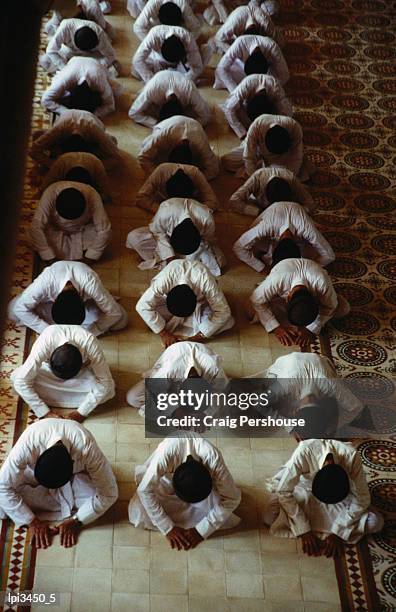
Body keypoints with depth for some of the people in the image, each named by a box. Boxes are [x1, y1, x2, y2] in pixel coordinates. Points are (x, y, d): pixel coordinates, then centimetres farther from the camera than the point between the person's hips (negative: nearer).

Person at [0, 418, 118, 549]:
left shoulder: (87, 449, -40)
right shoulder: (27, 444, -39)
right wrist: (33, 522, -26)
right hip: (34, 471, 1)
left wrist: (75, 522, -26)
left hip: (76, 473, -1)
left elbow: (109, 494, -29)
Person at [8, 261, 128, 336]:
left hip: (85, 299, 0)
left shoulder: (91, 284, -44)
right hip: (50, 299, 1)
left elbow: (115, 313, -31)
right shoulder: (45, 282, -43)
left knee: (121, 320, -22)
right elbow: (19, 308, -30)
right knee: (13, 310, -22)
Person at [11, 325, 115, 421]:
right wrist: (44, 412, -33)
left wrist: (82, 412, -30)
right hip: (48, 366, 0)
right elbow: (21, 381, -34)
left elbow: (105, 382, -30)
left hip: (81, 371, 0)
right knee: (16, 376, -27)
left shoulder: (91, 345, -40)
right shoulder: (43, 344, -40)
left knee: (108, 389, -26)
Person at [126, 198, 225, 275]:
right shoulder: (165, 212, -41)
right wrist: (169, 255, -26)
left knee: (217, 262, -25)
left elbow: (207, 240, -18)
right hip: (167, 235, 0)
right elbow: (157, 231, -19)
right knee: (133, 237, -24)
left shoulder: (207, 220, -39)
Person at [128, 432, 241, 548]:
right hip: (166, 477, -1)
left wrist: (201, 530, -28)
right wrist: (168, 528, -30)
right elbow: (144, 490, -32)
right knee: (139, 515, -17)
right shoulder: (165, 453, -43)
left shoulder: (214, 460, -40)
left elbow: (232, 499, -29)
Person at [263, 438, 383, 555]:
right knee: (270, 517, -27)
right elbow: (283, 492, -31)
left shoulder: (351, 455, -36)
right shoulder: (304, 451, -40)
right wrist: (304, 531, -31)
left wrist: (338, 533, -27)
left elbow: (362, 498, -25)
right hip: (305, 488, -1)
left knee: (376, 522, -22)